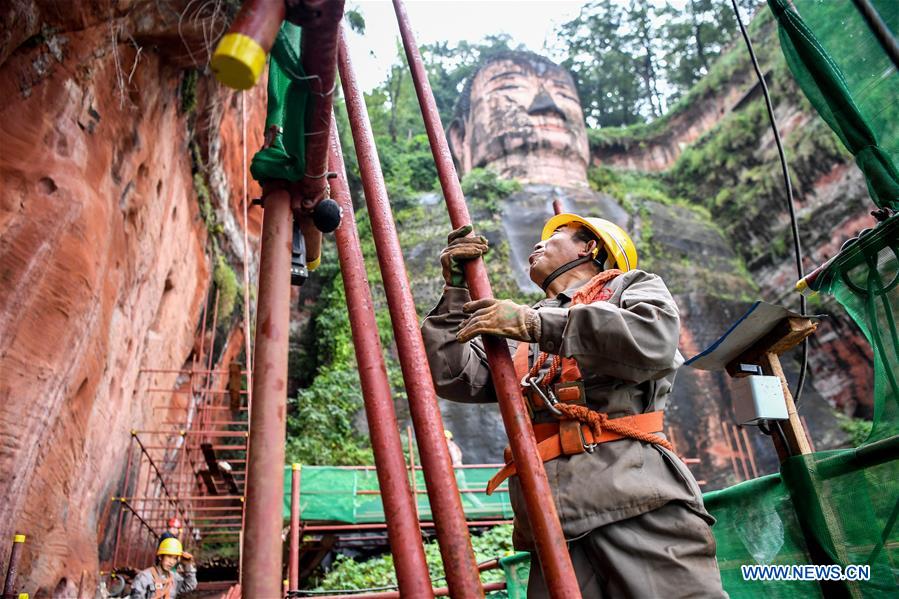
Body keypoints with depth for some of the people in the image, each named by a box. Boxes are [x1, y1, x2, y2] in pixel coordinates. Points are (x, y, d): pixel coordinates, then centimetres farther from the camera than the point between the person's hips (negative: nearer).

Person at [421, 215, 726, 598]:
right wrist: (457, 289, 10)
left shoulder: (630, 286, 18)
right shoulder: (515, 336, 29)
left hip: (638, 495, -3)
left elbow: (654, 340, -7)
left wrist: (537, 323, -8)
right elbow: (451, 376, 16)